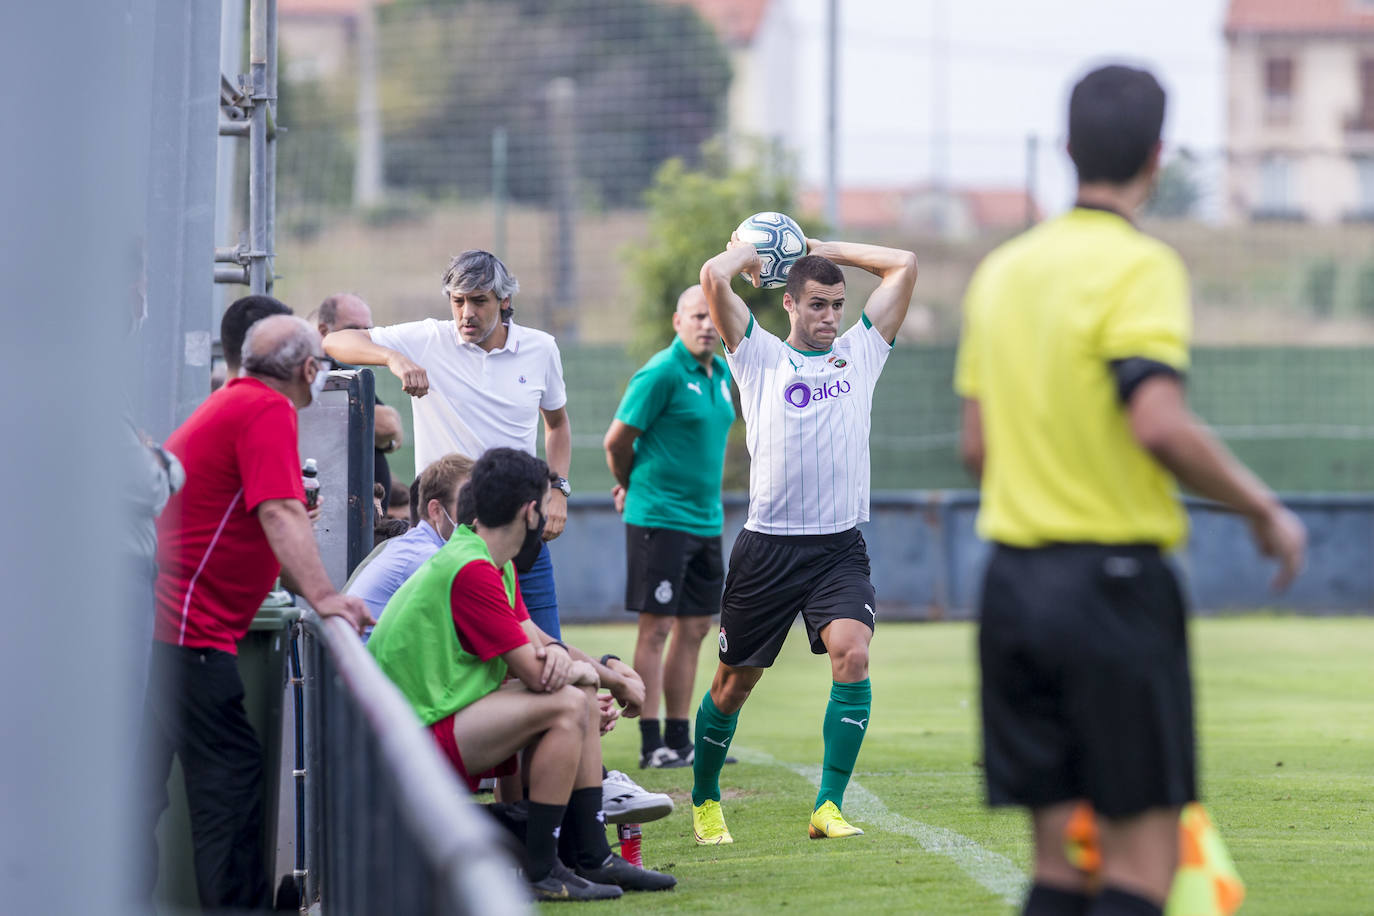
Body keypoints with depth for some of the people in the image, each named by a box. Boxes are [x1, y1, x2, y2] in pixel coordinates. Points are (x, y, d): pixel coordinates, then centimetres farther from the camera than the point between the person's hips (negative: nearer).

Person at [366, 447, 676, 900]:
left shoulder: (495, 565, 13)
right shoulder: (471, 570, -21)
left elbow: (534, 638, 14)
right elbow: (533, 672, -20)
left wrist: (559, 654, -11)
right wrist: (583, 669, 1)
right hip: (418, 739, -11)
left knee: (584, 700, 10)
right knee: (565, 706, -22)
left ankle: (593, 857, 10)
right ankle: (540, 873, -17)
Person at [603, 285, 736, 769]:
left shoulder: (722, 373, 12)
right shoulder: (662, 373, -13)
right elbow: (617, 440, -11)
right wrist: (632, 486, 7)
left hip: (706, 520, 8)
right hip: (660, 521, -8)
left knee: (694, 629, 9)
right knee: (656, 628, -6)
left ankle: (680, 738, 15)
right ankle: (650, 743, -3)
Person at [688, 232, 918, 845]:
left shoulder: (860, 351, 12)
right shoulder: (759, 356, 3)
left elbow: (904, 266, 9)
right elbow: (713, 277, -10)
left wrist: (823, 249, 13)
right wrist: (749, 251, 10)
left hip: (841, 547, 1)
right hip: (768, 545, -1)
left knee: (852, 653, -22)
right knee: (735, 680, 6)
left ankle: (828, 807, -17)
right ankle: (704, 801, 28)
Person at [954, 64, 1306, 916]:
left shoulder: (1001, 270, 12)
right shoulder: (1139, 266, -10)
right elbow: (1159, 422, -22)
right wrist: (1265, 510, -10)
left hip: (1014, 580, 7)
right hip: (1115, 581, -7)